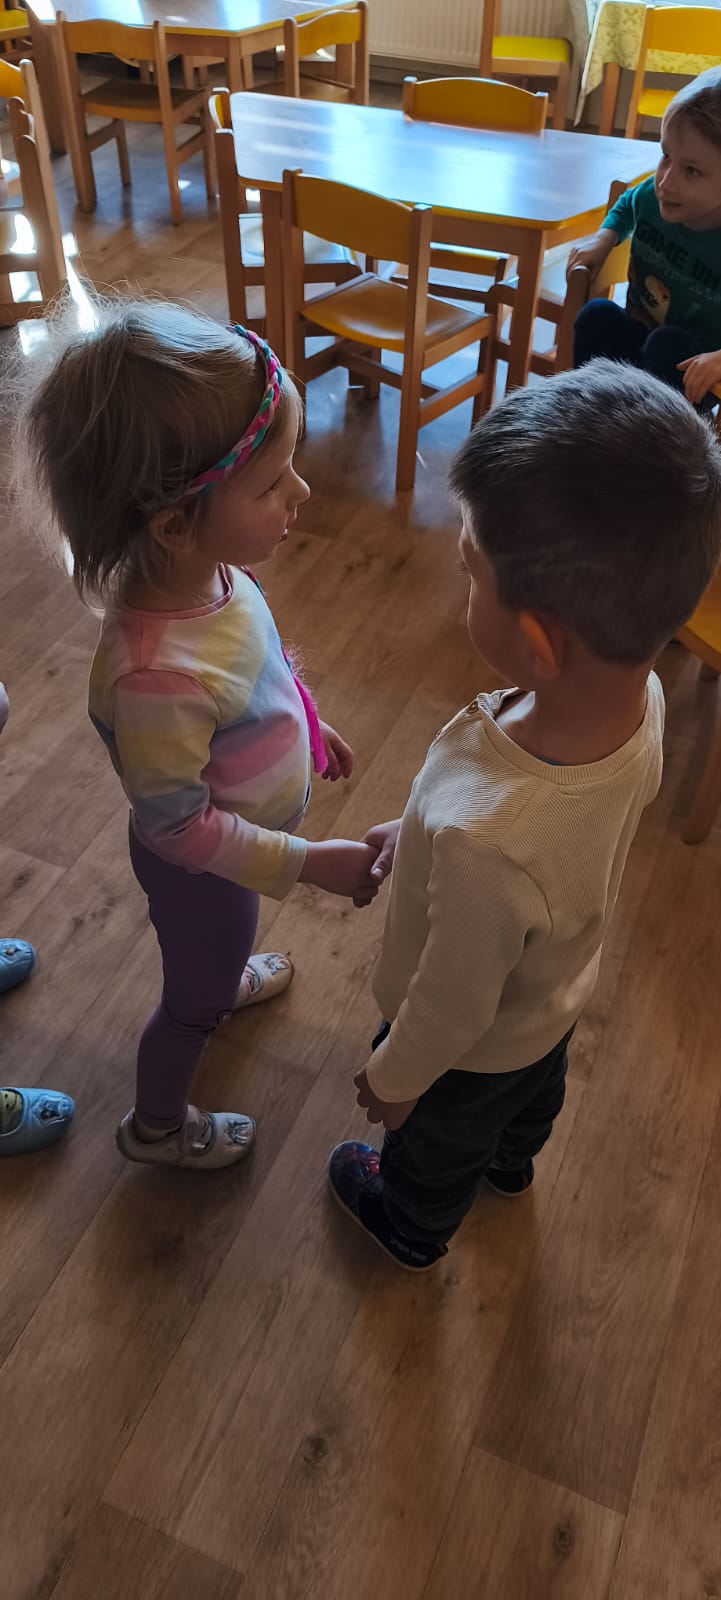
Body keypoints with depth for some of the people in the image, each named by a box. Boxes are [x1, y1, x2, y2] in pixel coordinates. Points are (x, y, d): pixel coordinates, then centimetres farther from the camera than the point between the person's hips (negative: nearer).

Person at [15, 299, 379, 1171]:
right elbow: (178, 827, -30)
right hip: (202, 868, -7)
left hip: (232, 842, 7)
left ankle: (222, 976, 73)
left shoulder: (202, 569, -20)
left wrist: (308, 723, 13)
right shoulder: (157, 676, -44)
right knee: (195, 1003, 22)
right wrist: (309, 863, -25)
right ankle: (156, 1127, 52)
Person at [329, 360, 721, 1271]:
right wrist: (421, 830, 3)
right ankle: (511, 1163, 74)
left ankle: (411, 1229, 65)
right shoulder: (639, 695, -28)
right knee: (535, 1094, 39)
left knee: (435, 1147, 31)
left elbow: (453, 1009, -30)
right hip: (561, 993, 6)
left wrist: (392, 1079, -9)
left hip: (475, 1051, -5)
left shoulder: (484, 842, -50)